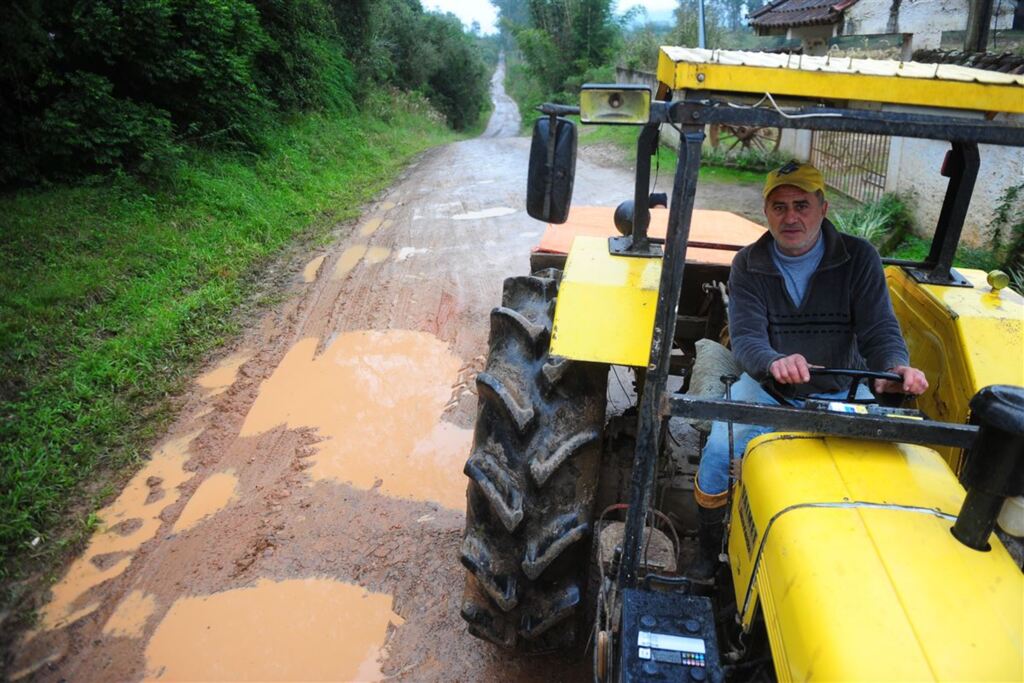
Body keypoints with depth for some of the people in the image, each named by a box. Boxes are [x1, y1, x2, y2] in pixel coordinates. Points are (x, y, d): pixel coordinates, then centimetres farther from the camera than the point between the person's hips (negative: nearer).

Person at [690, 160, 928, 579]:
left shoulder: (859, 258, -4)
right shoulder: (748, 266, -4)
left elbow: (880, 329, -11)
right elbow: (745, 337, -18)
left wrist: (895, 369, -36)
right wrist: (775, 363, -44)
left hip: (842, 393, 1)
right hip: (767, 386, -1)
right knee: (719, 452, -23)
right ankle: (707, 552, 2)